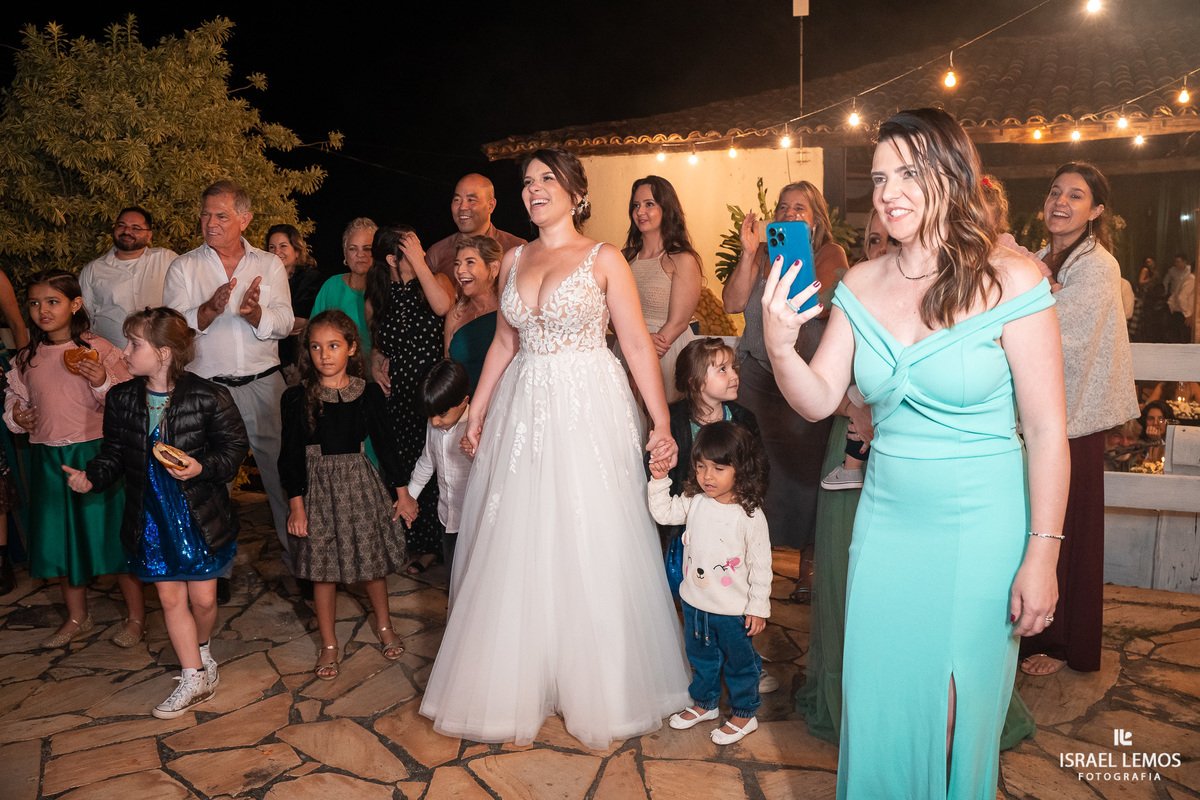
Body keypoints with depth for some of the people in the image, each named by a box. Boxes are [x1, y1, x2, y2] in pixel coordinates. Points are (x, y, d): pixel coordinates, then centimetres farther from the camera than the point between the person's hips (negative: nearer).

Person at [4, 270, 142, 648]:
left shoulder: (99, 350, -8)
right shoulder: (27, 358, 7)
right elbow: (15, 397, 20)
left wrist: (102, 383, -25)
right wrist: (15, 417, -1)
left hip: (96, 454, -5)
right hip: (48, 458, 5)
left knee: (111, 532, 1)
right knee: (61, 538, 15)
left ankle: (135, 616, 18)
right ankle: (77, 617, 34)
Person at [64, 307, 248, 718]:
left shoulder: (208, 397, -15)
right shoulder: (121, 398, -1)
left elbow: (235, 446, -7)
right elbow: (115, 452, 9)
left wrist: (202, 468, -23)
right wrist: (91, 476, -9)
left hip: (201, 515, -3)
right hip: (151, 517, 3)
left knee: (202, 598, 7)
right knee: (170, 598, 7)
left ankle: (201, 650, 40)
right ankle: (195, 676, 21)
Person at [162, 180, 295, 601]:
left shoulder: (269, 264, 7)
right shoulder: (183, 267, 5)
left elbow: (284, 323, -2)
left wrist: (254, 313, -22)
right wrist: (211, 308, -22)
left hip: (263, 384, 0)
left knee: (282, 468, 2)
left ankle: (294, 551, 17)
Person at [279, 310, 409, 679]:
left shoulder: (369, 393, -3)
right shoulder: (297, 398, -6)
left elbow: (385, 443, 5)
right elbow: (290, 455, -4)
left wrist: (398, 490, 7)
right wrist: (295, 504, -7)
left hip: (361, 482, 1)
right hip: (319, 487, -1)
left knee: (373, 559, 13)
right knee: (323, 568, 7)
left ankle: (384, 625, 36)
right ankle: (329, 644, 24)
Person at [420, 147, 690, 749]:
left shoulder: (604, 259, -2)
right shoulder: (513, 261, 12)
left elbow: (638, 345, -6)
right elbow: (504, 344, 15)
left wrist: (662, 423, -13)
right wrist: (476, 414, 11)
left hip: (589, 411, -4)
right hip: (522, 412, 5)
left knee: (590, 548, 2)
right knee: (519, 551, 8)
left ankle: (597, 693, 21)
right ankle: (521, 687, 26)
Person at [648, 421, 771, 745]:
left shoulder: (750, 515, -21)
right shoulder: (695, 502, -6)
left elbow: (761, 565, -14)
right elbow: (664, 513, 5)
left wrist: (758, 606, -10)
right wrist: (659, 480, -9)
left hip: (734, 609, -5)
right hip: (695, 601, 5)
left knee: (739, 662, 15)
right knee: (701, 657, 24)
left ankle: (744, 715, 35)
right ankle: (705, 703, 46)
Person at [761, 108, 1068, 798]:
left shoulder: (1010, 281, -12)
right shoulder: (861, 286, 1)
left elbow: (1047, 431, -10)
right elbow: (820, 400, 2)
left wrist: (1042, 555, -10)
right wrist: (780, 346, -18)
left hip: (982, 527, -3)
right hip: (887, 522, 4)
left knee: (961, 709, 12)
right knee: (879, 702, 14)